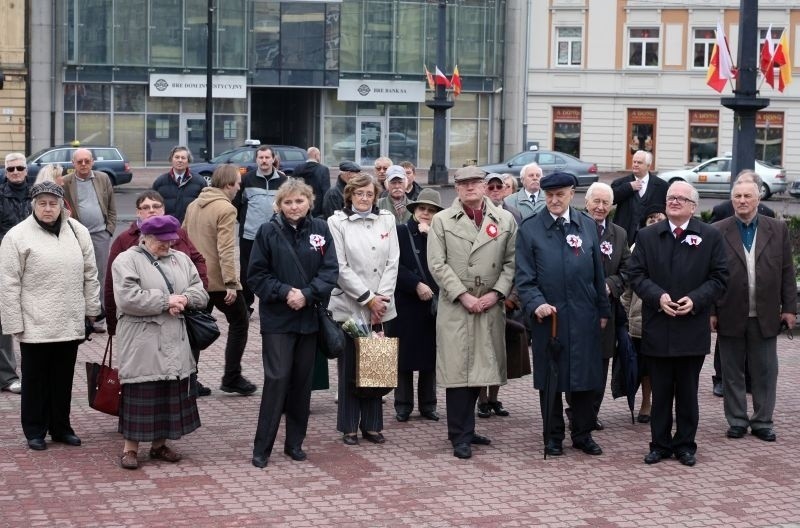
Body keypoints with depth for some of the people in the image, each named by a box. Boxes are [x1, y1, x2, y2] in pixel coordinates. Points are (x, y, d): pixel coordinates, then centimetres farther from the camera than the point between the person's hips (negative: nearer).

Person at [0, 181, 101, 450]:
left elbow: (90, 274, 11)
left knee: (64, 378, 13)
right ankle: (35, 431, 19)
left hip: (70, 324, 3)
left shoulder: (78, 231, 5)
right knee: (36, 379, 7)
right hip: (35, 325, -3)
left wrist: (92, 309, 9)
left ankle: (61, 427, 26)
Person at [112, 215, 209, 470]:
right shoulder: (126, 261, -5)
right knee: (140, 395, -4)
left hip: (175, 344, 6)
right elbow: (127, 298, -17)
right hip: (142, 346, -6)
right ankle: (130, 448, 5)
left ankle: (159, 444, 20)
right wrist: (166, 301, -14)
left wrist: (184, 299, -10)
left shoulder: (181, 259, 15)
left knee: (171, 394, 9)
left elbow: (200, 292, 12)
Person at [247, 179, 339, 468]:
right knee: (277, 379, -7)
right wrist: (285, 292, -16)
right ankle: (262, 447, 0)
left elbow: (330, 270, -1)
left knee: (302, 379, 9)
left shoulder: (320, 229, 3)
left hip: (309, 317, 3)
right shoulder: (268, 232, -3)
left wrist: (306, 294, -14)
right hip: (277, 318, -3)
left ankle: (295, 442, 20)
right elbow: (257, 274, -3)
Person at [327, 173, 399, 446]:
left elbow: (393, 262, 5)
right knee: (350, 368, 2)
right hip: (349, 307, -3)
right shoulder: (337, 222, -2)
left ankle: (372, 424, 15)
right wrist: (367, 298, -10)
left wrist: (382, 297, -6)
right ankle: (349, 427, 10)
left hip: (381, 308, 3)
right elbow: (341, 267, -7)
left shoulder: (387, 220, 9)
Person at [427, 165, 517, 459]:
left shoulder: (505, 220, 9)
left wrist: (496, 293, -8)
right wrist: (463, 295, -10)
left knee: (481, 368, 7)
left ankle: (465, 429, 20)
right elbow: (437, 264, -2)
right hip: (455, 306, -2)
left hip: (491, 306, 2)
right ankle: (460, 436, 2)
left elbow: (512, 262, 5)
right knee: (458, 369, -4)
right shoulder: (442, 221, 5)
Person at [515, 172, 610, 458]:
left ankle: (583, 434, 21)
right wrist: (536, 303, -19)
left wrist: (603, 310, 11)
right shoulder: (529, 228, -1)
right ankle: (553, 436, 18)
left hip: (584, 316, 2)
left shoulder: (588, 226, 7)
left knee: (586, 377, 7)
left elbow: (598, 271, 11)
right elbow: (524, 276, -4)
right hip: (547, 314, -2)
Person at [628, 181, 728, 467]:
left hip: (693, 328, -1)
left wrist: (695, 299, -14)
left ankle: (685, 445, 17)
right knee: (660, 392, 7)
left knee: (688, 392, 8)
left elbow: (719, 277, 0)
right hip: (657, 328, 1)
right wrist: (658, 296, -15)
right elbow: (636, 274, 1)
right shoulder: (647, 236, 6)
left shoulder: (711, 237, 2)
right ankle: (660, 444, 16)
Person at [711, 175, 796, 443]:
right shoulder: (718, 232, -1)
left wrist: (789, 308, 1)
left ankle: (762, 422, 16)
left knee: (765, 371, 6)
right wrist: (710, 311, -3)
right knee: (732, 372, 7)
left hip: (765, 316, 1)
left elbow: (787, 271, 5)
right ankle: (737, 421, 18)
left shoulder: (778, 229, 4)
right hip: (730, 316, -1)